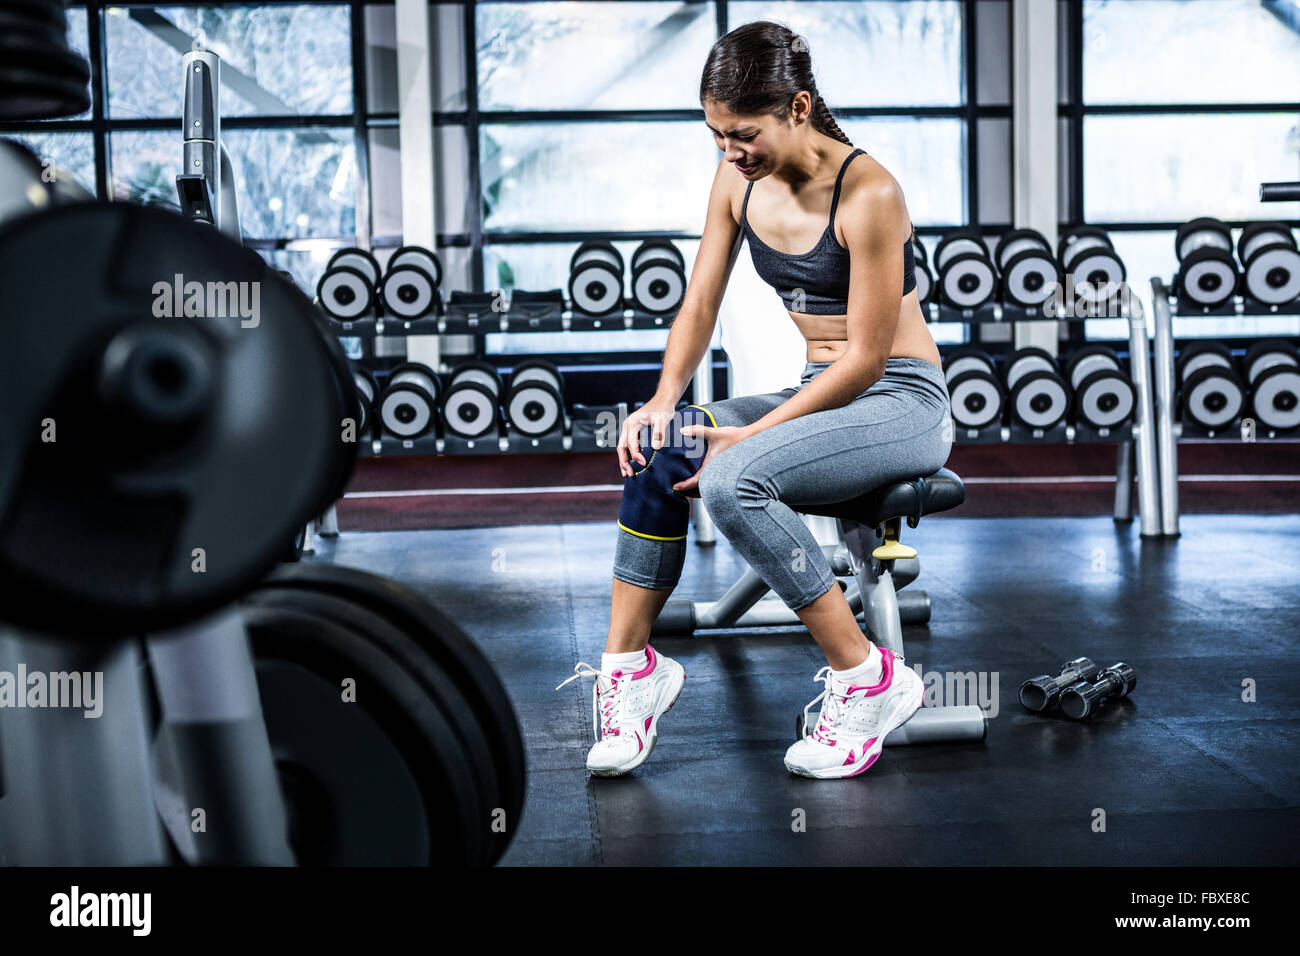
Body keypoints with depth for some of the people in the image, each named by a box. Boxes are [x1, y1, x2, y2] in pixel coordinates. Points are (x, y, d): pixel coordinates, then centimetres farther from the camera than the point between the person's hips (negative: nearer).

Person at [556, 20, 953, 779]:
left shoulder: (868, 193, -21)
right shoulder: (738, 181, 0)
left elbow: (867, 356, -19)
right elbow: (701, 304, 5)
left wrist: (748, 436, -22)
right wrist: (665, 402, -13)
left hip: (903, 402, -7)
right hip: (819, 390, 7)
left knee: (734, 479, -32)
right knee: (655, 449, -18)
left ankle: (868, 681, -18)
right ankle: (631, 664, -7)